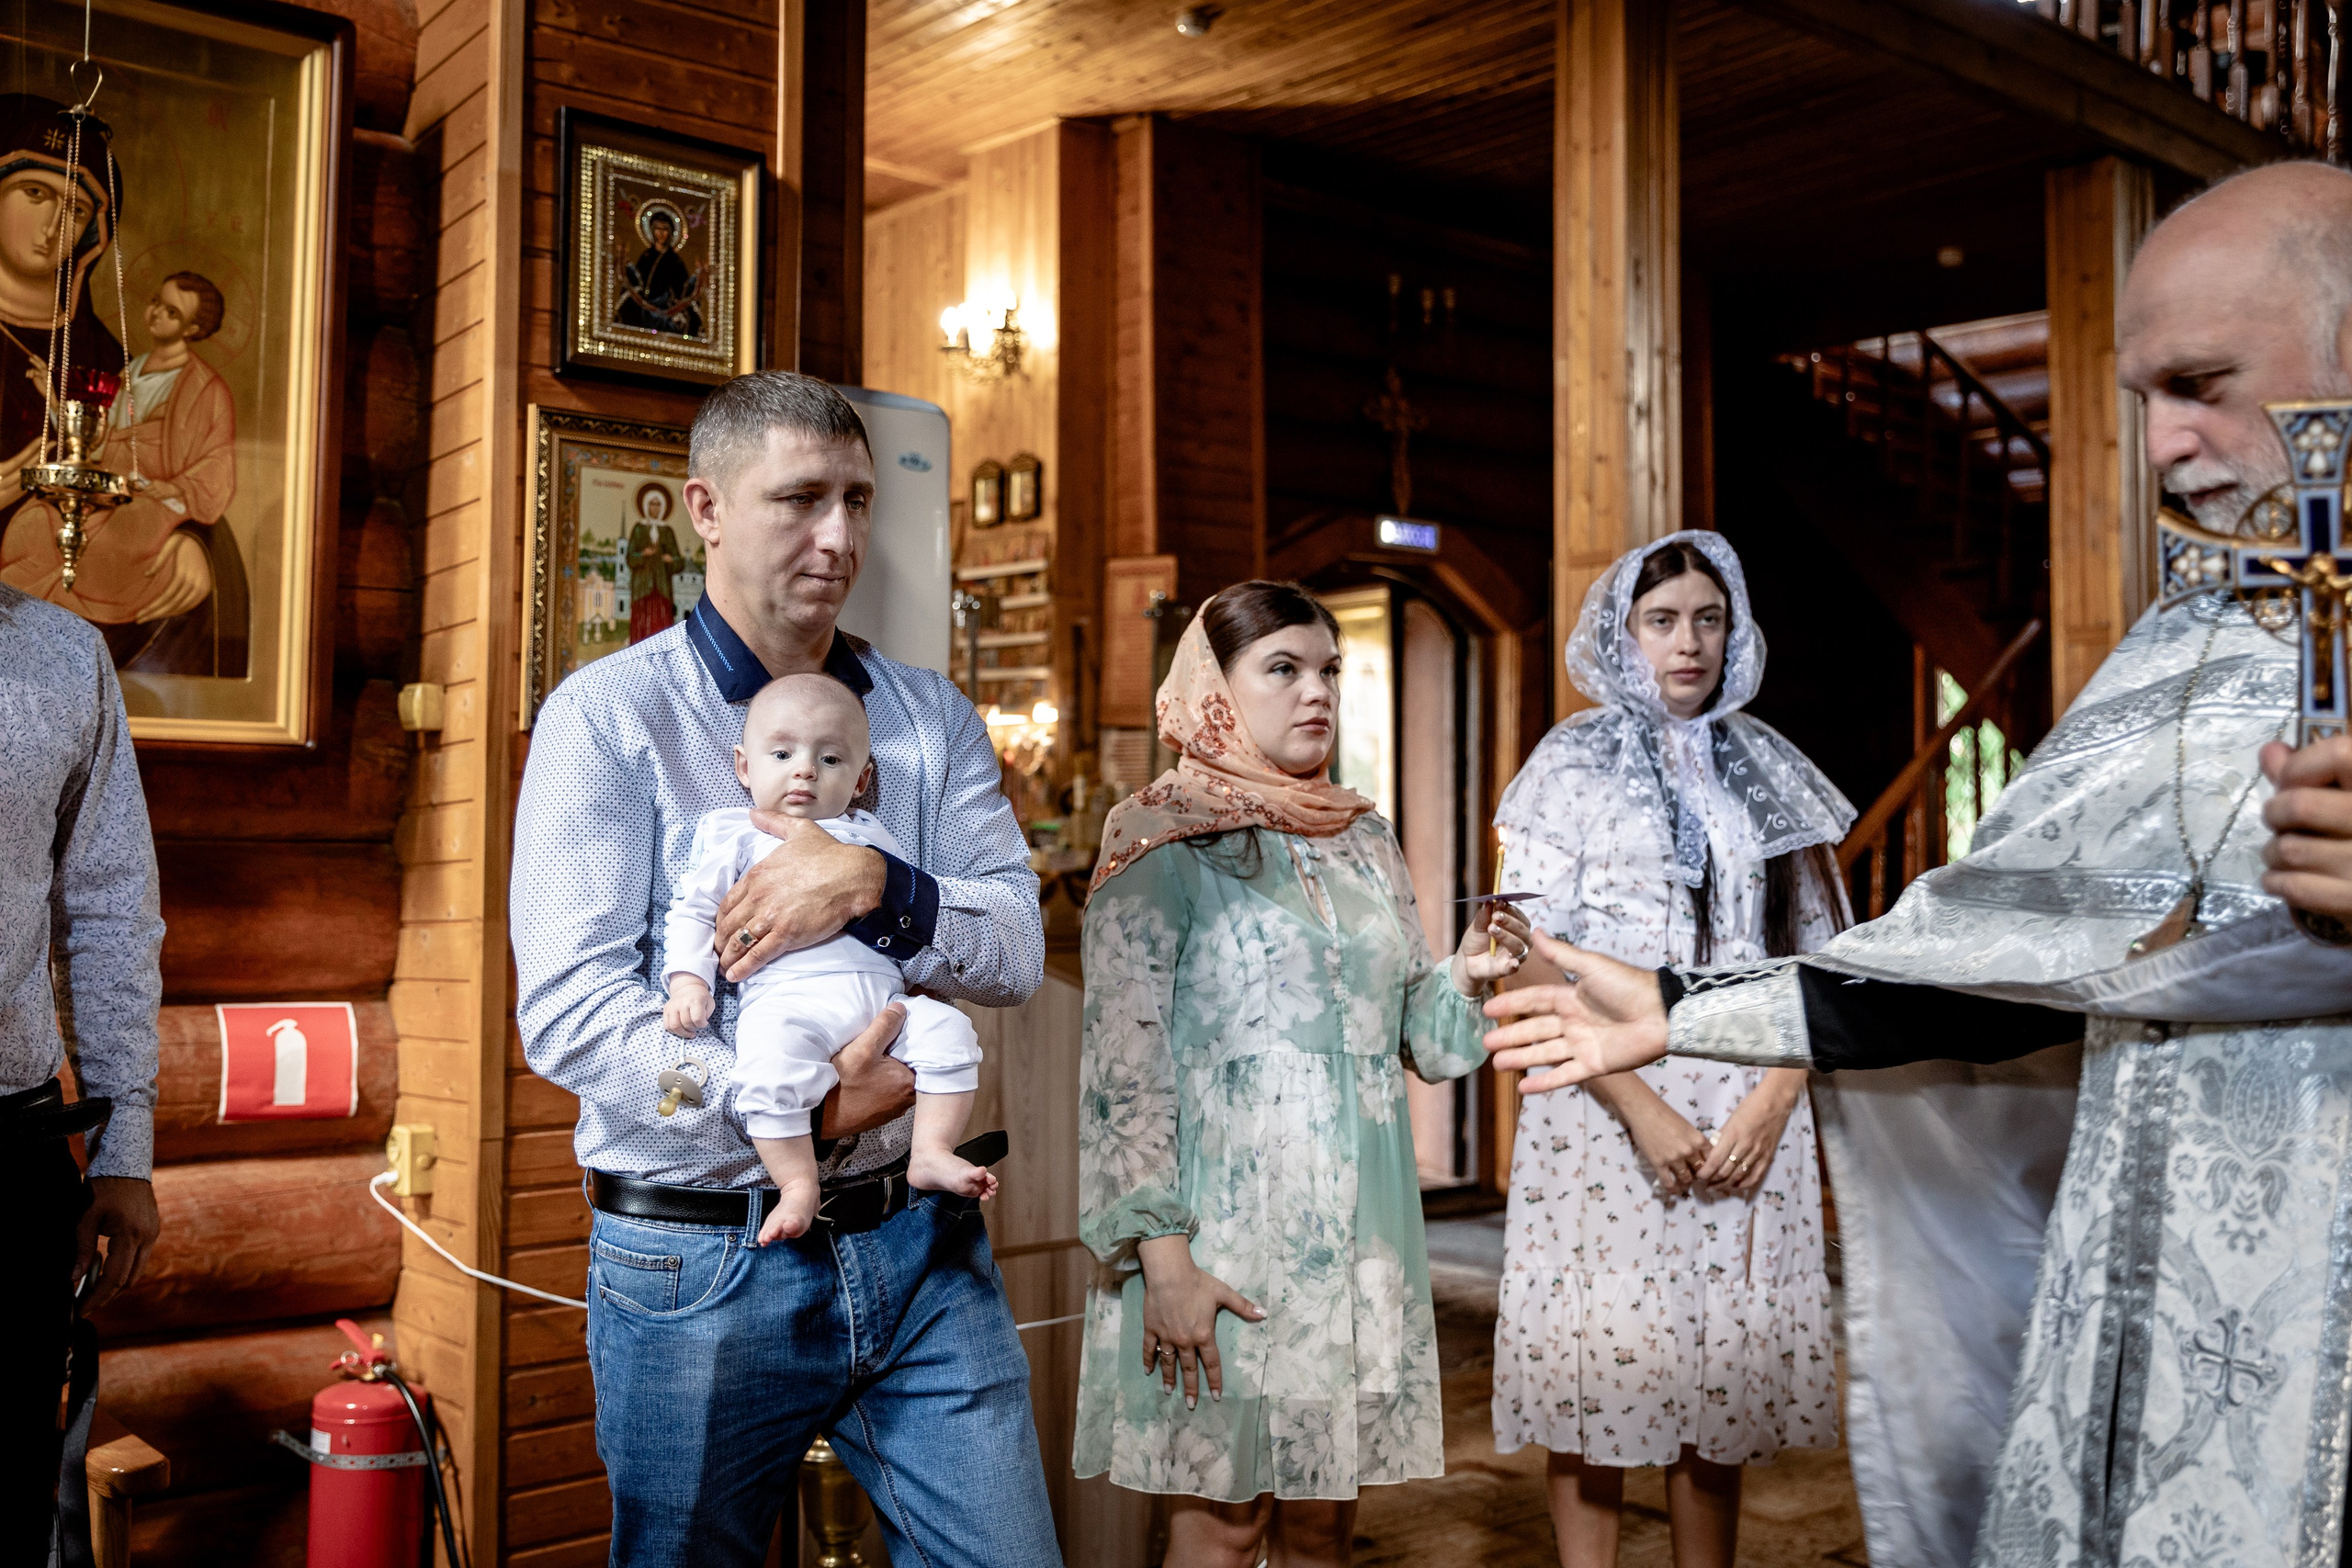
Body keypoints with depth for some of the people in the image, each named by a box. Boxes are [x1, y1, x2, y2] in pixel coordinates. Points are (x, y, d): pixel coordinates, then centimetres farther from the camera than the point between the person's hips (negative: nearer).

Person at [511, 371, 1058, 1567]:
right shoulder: (608, 716, -5)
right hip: (699, 1264, -3)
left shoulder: (930, 717, 8)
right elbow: (568, 1012, -15)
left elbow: (1016, 951, -1)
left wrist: (875, 888, -19)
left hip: (914, 1244, 4)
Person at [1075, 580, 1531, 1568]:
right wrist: (1163, 1255, -16)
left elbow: (1413, 1038, 18)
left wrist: (1464, 979, -3)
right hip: (1225, 1231, -5)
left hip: (1359, 1225, 5)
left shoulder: (1366, 842, 14)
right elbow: (1123, 1060, -10)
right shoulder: (1163, 837, -4)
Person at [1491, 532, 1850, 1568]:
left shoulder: (1770, 773, 14)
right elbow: (1536, 963, -4)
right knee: (1598, 1370, -2)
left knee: (1721, 1374, 5)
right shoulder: (1574, 764, 4)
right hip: (1605, 1110, -2)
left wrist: (1772, 1101, -5)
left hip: (1748, 1120, 3)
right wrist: (1642, 1112, -12)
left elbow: (1820, 958, 10)